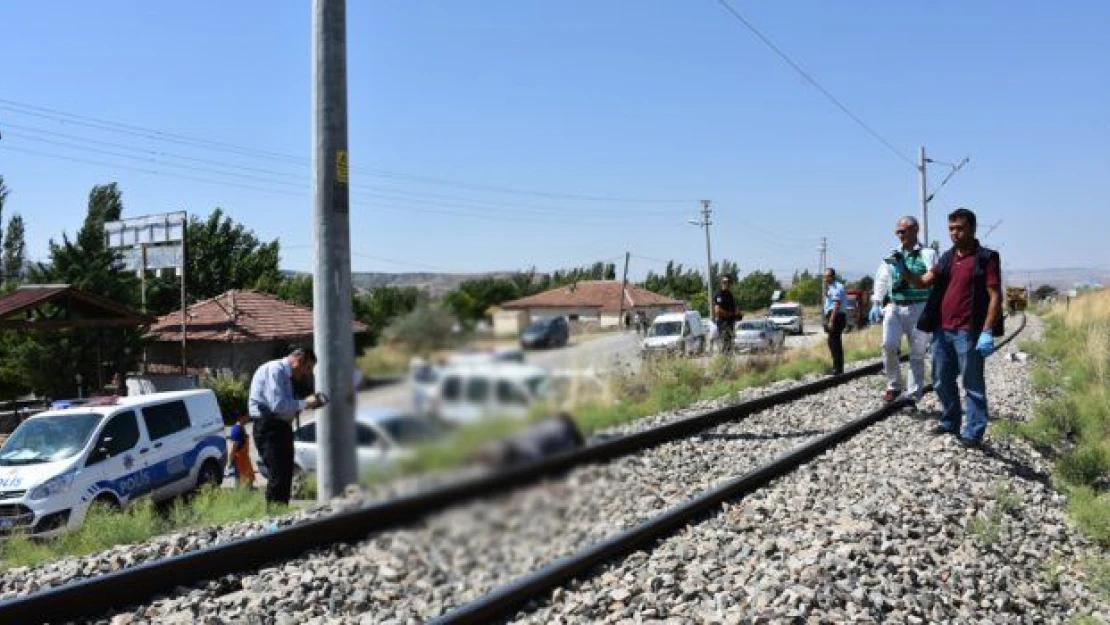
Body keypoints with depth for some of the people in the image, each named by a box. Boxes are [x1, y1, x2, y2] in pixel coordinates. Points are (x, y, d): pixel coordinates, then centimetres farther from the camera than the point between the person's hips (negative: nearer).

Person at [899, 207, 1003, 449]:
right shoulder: (947, 258, 14)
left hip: (968, 332, -7)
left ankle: (973, 432, 8)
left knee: (972, 384, 1)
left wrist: (987, 333, -18)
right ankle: (950, 423, 29)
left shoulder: (986, 258, -6)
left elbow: (995, 296, -10)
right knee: (942, 380, 15)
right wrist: (904, 270, -13)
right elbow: (923, 281, 7)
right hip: (942, 330, 7)